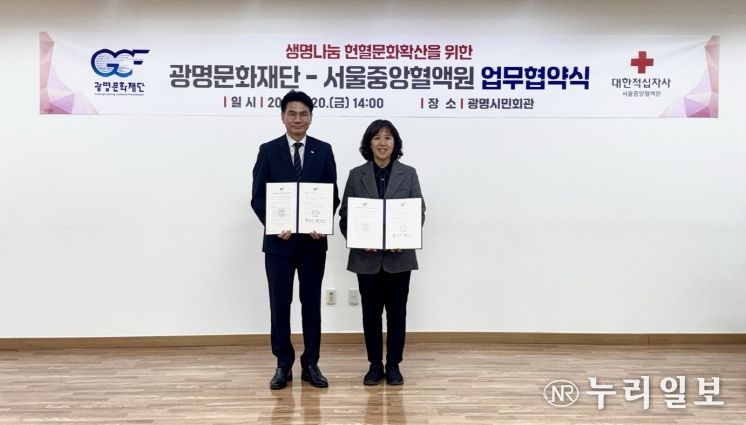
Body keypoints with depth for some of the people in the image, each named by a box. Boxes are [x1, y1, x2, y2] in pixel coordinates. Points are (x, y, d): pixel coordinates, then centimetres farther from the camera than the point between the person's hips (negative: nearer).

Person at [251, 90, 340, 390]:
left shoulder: (323, 150, 5)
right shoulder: (268, 151, 2)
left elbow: (333, 196, 3)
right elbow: (258, 197, 0)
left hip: (313, 241, 1)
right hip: (279, 241, 0)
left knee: (311, 303, 8)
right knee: (280, 304, 5)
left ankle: (310, 365, 20)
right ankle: (283, 365, 19)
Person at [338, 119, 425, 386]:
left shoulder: (408, 174, 3)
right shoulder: (356, 175, 3)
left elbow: (420, 213, 1)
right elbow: (345, 216, 2)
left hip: (399, 256, 0)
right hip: (366, 257, 0)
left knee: (396, 312, 7)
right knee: (371, 312, 8)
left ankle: (393, 365, 20)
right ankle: (375, 365, 21)